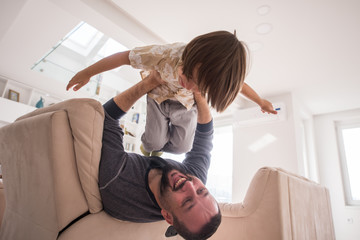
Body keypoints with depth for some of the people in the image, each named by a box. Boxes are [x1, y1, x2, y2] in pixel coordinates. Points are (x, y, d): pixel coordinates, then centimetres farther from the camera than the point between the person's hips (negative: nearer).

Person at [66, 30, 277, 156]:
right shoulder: (167, 54, -42)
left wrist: (261, 101, 10)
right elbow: (124, 57, -29)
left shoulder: (218, 75, -32)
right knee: (153, 143, -4)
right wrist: (87, 73, -18)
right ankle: (149, 145, 37)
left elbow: (239, 84, -8)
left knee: (182, 146, 1)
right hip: (160, 96, -2)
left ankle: (155, 145, 36)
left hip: (186, 104, 3)